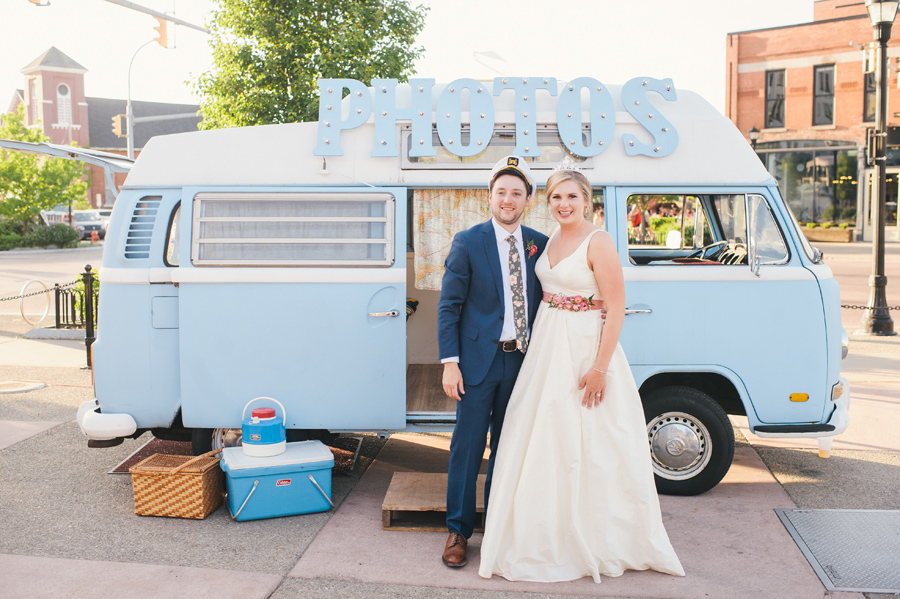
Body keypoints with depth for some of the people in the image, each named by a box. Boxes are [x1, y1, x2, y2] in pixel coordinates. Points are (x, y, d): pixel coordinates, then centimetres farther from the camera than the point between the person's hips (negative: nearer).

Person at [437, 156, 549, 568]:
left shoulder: (540, 245, 6)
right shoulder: (468, 243, -3)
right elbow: (448, 306, -4)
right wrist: (450, 363, -10)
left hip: (523, 362, 3)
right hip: (479, 361, -3)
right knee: (467, 447, 2)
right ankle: (458, 531, 16)